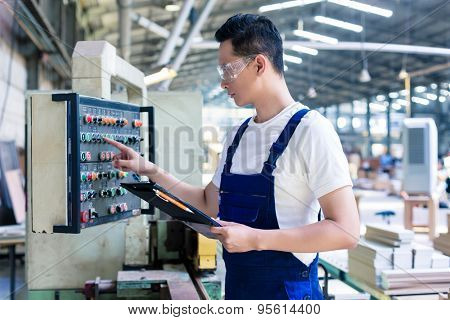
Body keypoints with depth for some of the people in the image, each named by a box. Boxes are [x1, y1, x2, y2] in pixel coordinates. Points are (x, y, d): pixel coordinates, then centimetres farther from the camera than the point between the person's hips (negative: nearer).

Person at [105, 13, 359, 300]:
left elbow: (346, 231, -20)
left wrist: (255, 238, -24)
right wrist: (150, 171, 7)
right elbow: (209, 205, 16)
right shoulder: (237, 136, 7)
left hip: (288, 290, -7)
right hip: (236, 287, 7)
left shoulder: (309, 129, -16)